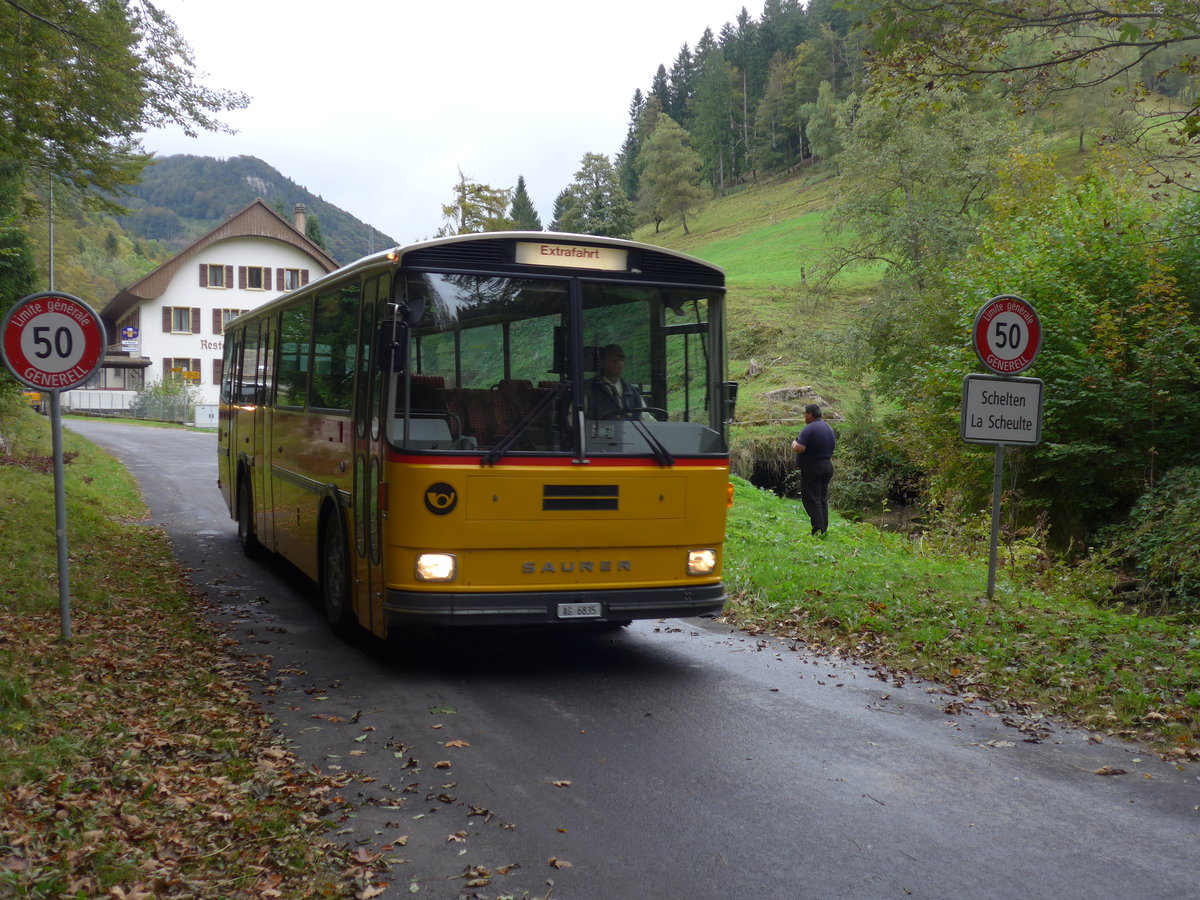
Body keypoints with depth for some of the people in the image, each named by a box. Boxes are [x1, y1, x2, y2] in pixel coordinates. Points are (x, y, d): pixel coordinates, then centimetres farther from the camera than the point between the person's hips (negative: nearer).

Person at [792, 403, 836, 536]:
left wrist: (794, 444, -3)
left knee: (812, 500, -6)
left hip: (812, 468, -8)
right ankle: (824, 529, 15)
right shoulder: (829, 428, 13)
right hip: (828, 466, 8)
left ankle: (818, 530, -12)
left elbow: (799, 449, -23)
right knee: (823, 499, 14)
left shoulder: (809, 429, -16)